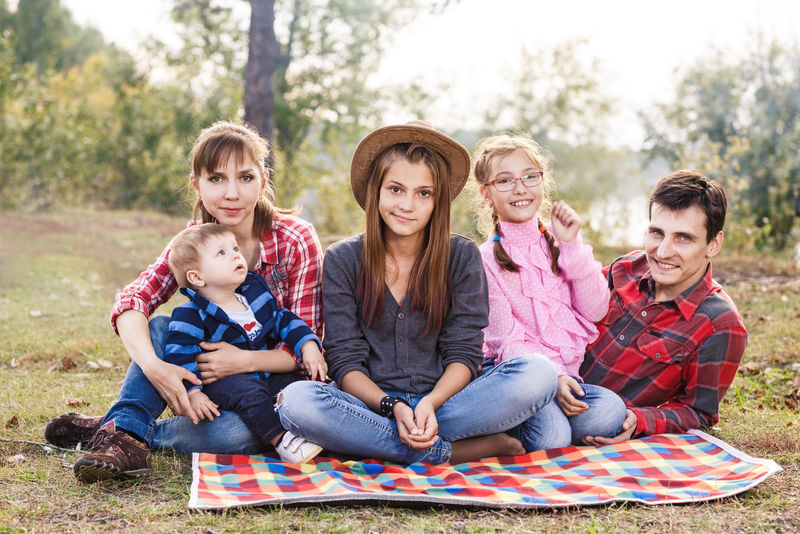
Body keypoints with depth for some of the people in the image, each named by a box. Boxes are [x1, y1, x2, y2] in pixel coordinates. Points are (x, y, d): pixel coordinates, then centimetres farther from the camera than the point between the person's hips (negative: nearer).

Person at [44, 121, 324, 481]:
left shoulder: (296, 240, -16)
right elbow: (132, 301, -17)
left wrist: (243, 361, -32)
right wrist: (153, 366, -37)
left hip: (274, 377, -4)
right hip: (212, 370, 4)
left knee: (237, 434, -35)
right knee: (161, 326, -21)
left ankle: (128, 431, -16)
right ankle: (125, 431, -25)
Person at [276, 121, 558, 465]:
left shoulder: (462, 257, 4)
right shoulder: (342, 261, 2)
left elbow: (464, 353, -1)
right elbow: (345, 363, -3)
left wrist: (429, 404, -21)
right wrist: (393, 407, -21)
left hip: (442, 401, 1)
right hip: (373, 403, 0)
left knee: (539, 373, -24)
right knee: (296, 400, -33)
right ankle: (459, 450, -26)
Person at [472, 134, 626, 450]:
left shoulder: (558, 243, 14)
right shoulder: (486, 259, -1)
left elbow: (595, 310, 4)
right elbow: (505, 340, -7)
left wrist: (571, 245, -3)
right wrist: (552, 378, -21)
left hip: (568, 374, 5)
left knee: (610, 411, -26)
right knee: (551, 433, -33)